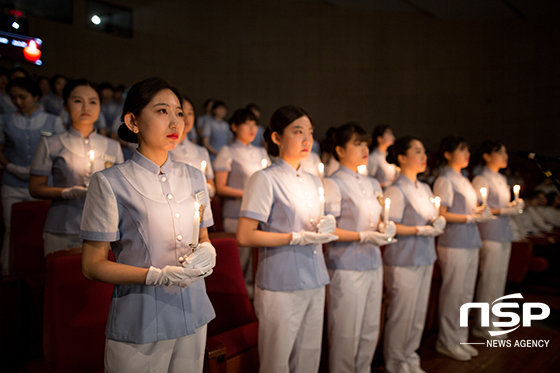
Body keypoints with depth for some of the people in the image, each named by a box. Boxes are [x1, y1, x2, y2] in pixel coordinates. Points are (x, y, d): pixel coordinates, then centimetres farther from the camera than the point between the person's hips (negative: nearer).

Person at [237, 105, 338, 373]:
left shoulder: (313, 182, 15)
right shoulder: (265, 179, -9)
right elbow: (244, 236, -15)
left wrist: (325, 226, 1)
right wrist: (297, 237, -16)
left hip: (315, 283, 7)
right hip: (281, 285, -7)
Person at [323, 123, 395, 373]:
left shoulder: (373, 185, 15)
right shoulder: (333, 184, -9)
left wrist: (385, 229, 1)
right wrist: (363, 236, -18)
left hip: (373, 264, 7)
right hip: (347, 267, -7)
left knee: (370, 331, 13)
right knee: (346, 333, 1)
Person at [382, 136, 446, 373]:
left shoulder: (425, 189, 13)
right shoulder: (396, 190, -12)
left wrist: (439, 222, 0)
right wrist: (420, 230, -19)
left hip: (424, 259, 8)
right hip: (403, 262, -8)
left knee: (418, 315, 14)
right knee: (402, 315, 1)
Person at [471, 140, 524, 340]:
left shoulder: (502, 179, 19)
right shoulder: (481, 179, -8)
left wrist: (514, 206, 4)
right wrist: (504, 211, -19)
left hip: (504, 235, 9)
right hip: (490, 234, -9)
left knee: (499, 279, 10)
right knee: (488, 278, -6)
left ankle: (491, 321, 19)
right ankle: (482, 325, 4)